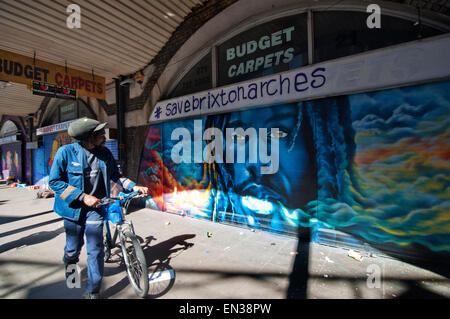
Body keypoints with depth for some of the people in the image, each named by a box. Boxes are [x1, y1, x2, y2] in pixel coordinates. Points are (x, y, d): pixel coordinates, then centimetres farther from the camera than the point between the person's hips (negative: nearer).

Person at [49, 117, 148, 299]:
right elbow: (55, 182, -11)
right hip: (74, 207, -1)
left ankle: (93, 292, 19)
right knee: (74, 247, 17)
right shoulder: (66, 152, -12)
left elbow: (115, 175, 7)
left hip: (95, 206, 1)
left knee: (95, 250, 0)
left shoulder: (105, 153, -3)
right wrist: (83, 196, -21)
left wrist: (134, 187, -6)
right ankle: (70, 264, 56)